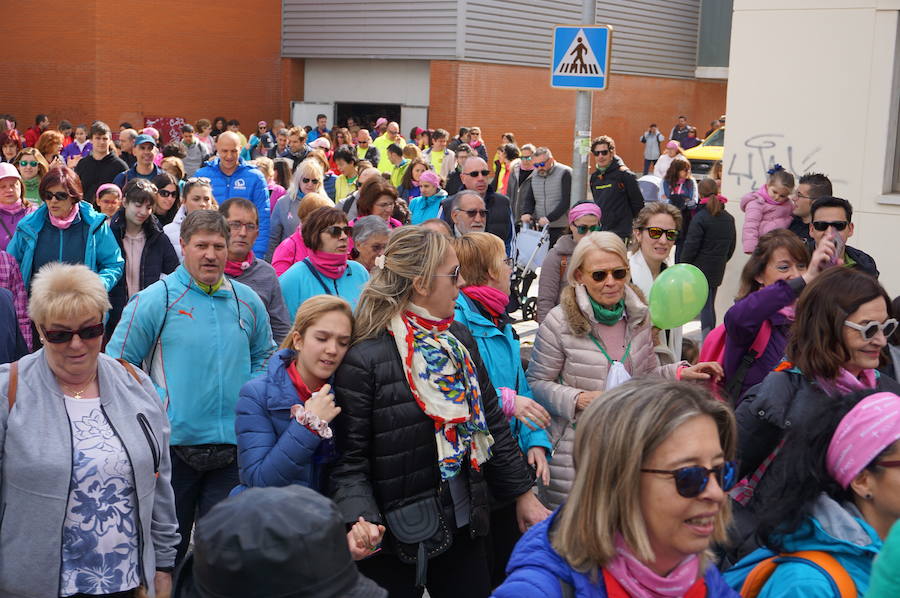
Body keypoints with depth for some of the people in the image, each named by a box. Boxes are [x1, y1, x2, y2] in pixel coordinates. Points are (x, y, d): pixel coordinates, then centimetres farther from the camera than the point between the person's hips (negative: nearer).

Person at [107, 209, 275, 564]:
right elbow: (119, 361, -5)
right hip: (172, 443, -3)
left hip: (233, 446, 3)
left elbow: (264, 356, 19)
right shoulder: (155, 300, -7)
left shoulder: (247, 301, 6)